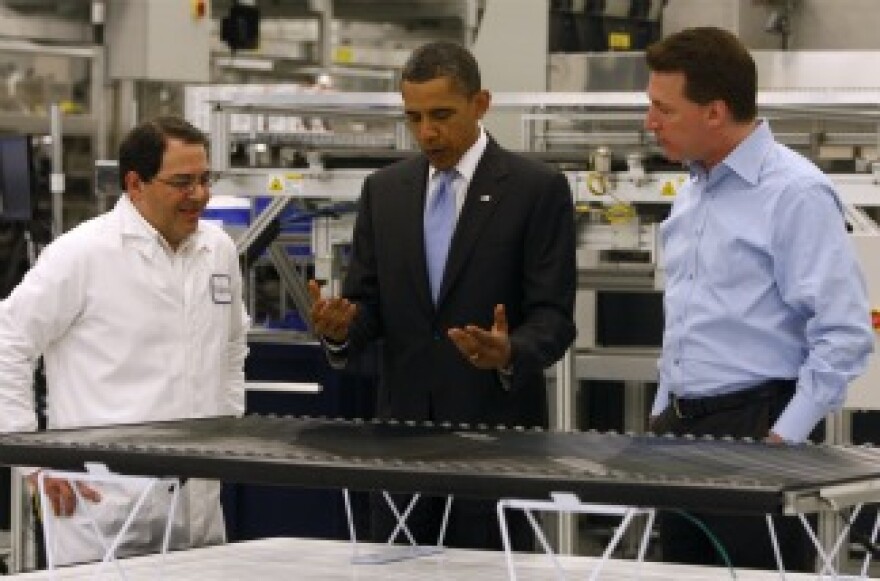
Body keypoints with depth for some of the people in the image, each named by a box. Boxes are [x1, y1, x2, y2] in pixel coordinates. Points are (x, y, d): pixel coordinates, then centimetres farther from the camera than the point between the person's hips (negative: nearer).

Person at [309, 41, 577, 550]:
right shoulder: (385, 189, 10)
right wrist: (342, 327, -13)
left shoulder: (538, 189, -4)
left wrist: (511, 354, -28)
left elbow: (553, 316, -8)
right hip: (403, 422, 4)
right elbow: (369, 303, 9)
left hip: (495, 427, -4)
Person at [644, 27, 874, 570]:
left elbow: (844, 334, -17)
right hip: (682, 425, 8)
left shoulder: (796, 193, -14)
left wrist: (784, 439, -18)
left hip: (753, 429, -8)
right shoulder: (693, 192, 13)